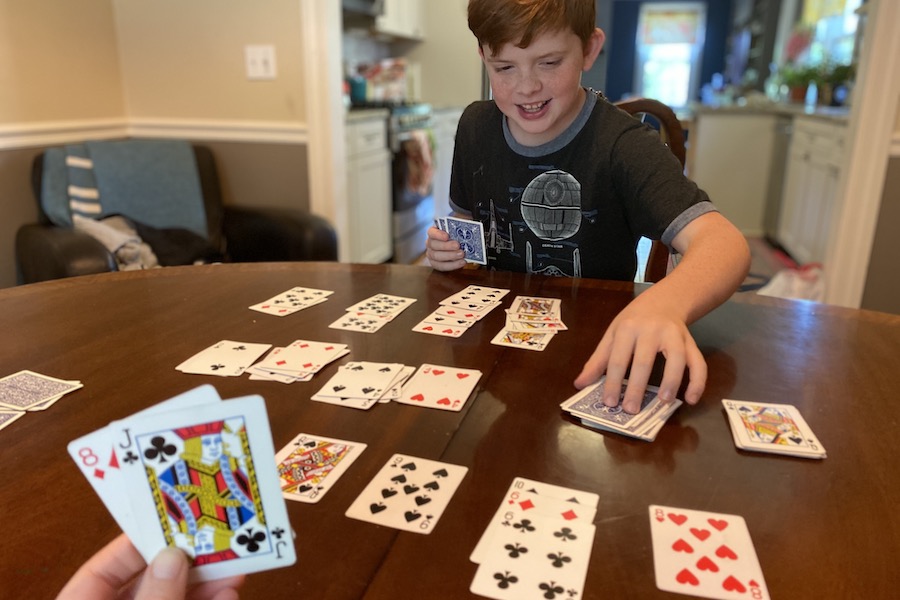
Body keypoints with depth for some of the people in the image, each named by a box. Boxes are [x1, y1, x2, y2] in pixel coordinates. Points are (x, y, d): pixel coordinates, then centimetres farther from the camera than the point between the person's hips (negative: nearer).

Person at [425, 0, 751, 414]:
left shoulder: (621, 145, -17)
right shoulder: (476, 127, 0)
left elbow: (725, 243, -30)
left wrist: (665, 303, -52)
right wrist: (449, 248, -6)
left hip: (595, 353, -3)